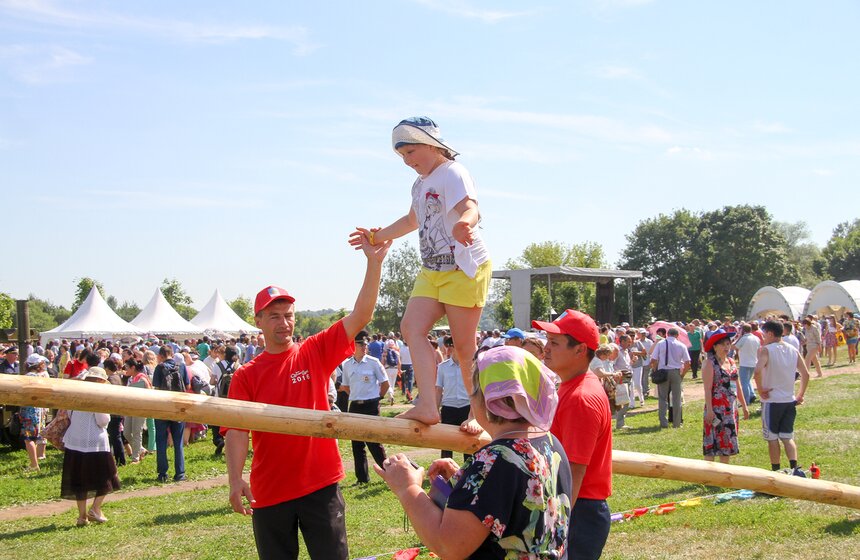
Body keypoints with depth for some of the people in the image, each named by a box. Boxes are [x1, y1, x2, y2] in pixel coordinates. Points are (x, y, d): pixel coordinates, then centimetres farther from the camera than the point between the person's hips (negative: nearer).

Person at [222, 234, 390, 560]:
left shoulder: (316, 352, 2)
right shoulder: (246, 376, 1)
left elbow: (361, 316, -7)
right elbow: (236, 430, -9)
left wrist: (374, 262, -17)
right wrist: (235, 479, -25)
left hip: (320, 485, 0)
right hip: (268, 493, 0)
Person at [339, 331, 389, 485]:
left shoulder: (373, 362, -5)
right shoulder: (347, 364, 4)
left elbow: (385, 383, 1)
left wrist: (377, 398, 1)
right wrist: (356, 397, 10)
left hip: (371, 406, -4)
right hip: (355, 407, 4)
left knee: (373, 441, -6)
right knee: (357, 443, 7)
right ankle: (362, 477, 16)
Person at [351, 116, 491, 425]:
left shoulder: (452, 173, -11)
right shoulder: (420, 184, 17)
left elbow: (470, 208, -31)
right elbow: (412, 220, 36)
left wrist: (464, 223, -55)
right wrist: (378, 237, 41)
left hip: (465, 267, -8)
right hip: (432, 270, 9)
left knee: (464, 344, -6)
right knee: (412, 327, -11)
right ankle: (427, 405, -19)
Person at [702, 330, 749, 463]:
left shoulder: (731, 362, 13)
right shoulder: (710, 363, -9)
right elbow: (707, 389, -15)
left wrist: (744, 406, 18)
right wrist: (709, 410, -21)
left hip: (731, 408, 8)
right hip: (716, 408, -7)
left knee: (728, 442, 12)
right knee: (712, 443, -6)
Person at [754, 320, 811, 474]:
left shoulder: (766, 350, -12)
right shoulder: (793, 350, 6)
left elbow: (758, 371, -29)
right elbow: (806, 374, 7)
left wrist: (760, 389, -16)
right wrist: (800, 395, 14)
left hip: (771, 401, -5)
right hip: (790, 401, 5)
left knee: (772, 438, 7)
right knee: (787, 437, 11)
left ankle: (776, 471, 11)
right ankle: (794, 468, -5)